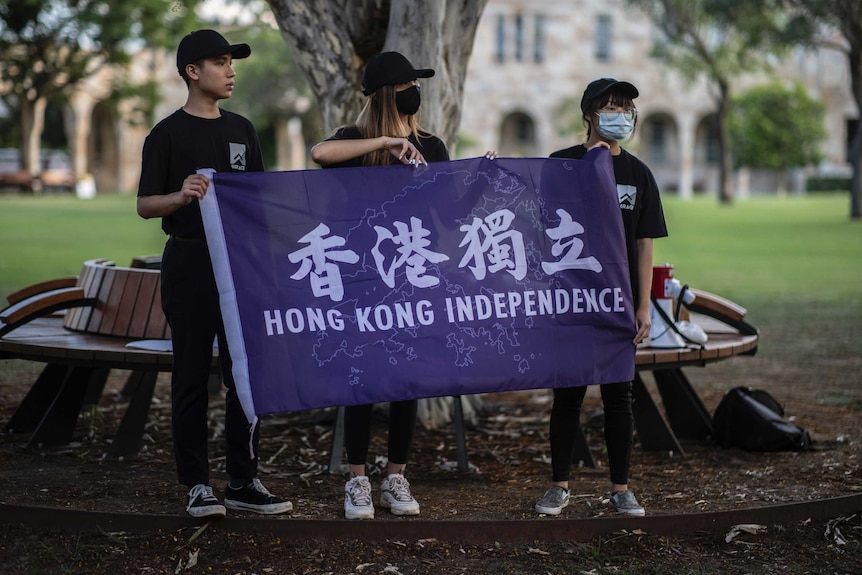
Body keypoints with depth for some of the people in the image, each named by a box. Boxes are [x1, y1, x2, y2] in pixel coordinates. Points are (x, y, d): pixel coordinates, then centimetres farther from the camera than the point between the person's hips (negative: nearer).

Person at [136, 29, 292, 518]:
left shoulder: (242, 130, 13)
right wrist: (181, 196, -23)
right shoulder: (168, 134, -2)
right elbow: (145, 205, -5)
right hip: (189, 264, -5)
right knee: (193, 376, 0)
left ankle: (245, 482, 12)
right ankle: (197, 484, 7)